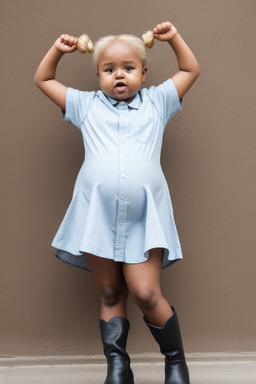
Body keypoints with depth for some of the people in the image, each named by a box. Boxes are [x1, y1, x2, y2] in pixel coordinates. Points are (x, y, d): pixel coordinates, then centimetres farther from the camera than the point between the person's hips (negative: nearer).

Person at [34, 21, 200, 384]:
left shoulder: (156, 102, 15)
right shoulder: (88, 105, 15)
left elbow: (191, 70, 25)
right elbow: (43, 80, 25)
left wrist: (174, 37, 18)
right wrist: (58, 49, 16)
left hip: (144, 218, -1)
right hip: (97, 215, 2)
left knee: (146, 294, -9)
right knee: (110, 295, 6)